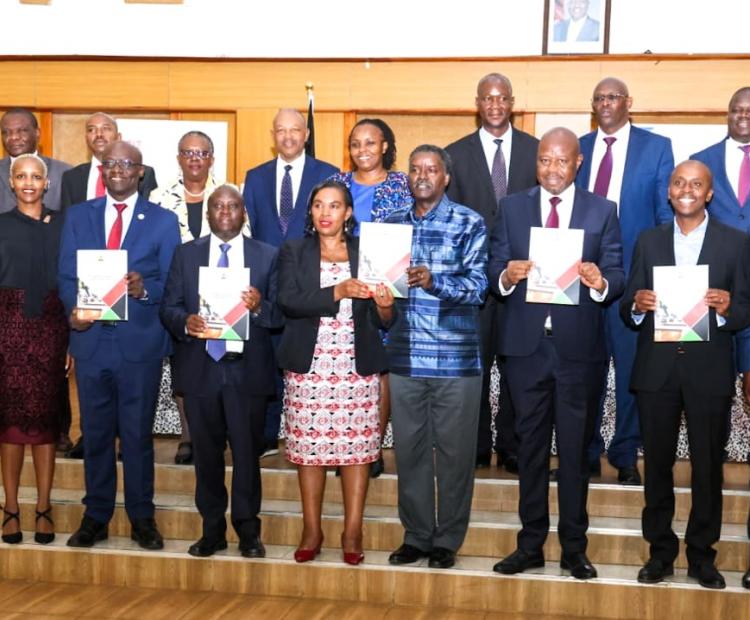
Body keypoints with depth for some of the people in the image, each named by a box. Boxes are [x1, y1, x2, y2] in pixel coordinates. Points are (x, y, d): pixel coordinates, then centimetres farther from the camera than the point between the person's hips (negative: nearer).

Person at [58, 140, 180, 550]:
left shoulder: (163, 221, 4)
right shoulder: (77, 216, 10)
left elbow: (172, 283, 1)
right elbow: (66, 276, 7)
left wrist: (144, 289, -20)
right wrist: (73, 309, -13)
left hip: (140, 342, -2)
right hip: (91, 337, 2)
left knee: (138, 432, 6)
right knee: (95, 432, 10)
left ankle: (141, 517, 18)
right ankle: (96, 516, 21)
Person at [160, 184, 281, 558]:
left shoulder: (268, 256, 6)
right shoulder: (185, 254, 9)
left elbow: (281, 313, 1)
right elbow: (168, 307, 4)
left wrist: (260, 306, -19)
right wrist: (185, 321, -16)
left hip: (247, 369, -1)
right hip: (200, 368, 1)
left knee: (247, 452, 2)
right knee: (206, 453, 9)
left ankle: (248, 530, 15)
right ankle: (213, 530, 20)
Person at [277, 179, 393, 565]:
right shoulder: (294, 252, 8)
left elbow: (382, 322, 7)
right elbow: (287, 301, -10)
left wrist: (385, 306, -16)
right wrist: (337, 292, -21)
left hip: (357, 366, 0)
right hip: (309, 365, 0)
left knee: (357, 447, -2)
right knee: (308, 447, 2)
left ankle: (352, 533, 7)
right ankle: (311, 531, 13)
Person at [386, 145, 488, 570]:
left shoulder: (469, 224, -1)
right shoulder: (393, 224, 12)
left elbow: (477, 287, -10)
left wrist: (434, 281, -25)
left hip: (455, 357, -4)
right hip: (405, 356, 4)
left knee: (454, 452, 2)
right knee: (409, 450, 9)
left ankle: (447, 540, 15)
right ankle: (416, 535, 21)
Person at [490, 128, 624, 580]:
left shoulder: (603, 211, 4)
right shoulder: (512, 208, 7)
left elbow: (617, 277, -2)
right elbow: (495, 271, 4)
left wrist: (600, 282, -24)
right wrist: (506, 275, -19)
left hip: (579, 346, -1)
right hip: (526, 344, 1)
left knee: (576, 449, 6)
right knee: (531, 445, 9)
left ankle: (574, 548, 16)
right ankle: (531, 544, 19)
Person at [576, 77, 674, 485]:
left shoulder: (656, 147, 4)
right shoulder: (578, 149, 11)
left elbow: (667, 211, 3)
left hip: (634, 271, -2)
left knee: (631, 366, 1)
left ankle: (626, 456, 13)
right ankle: (586, 454, 17)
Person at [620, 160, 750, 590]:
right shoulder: (648, 242, 10)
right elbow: (629, 312, 6)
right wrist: (637, 305, -16)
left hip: (709, 372, -2)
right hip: (656, 370, 2)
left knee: (708, 466, 4)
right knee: (657, 463, 8)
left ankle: (702, 555, 16)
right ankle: (660, 551, 20)